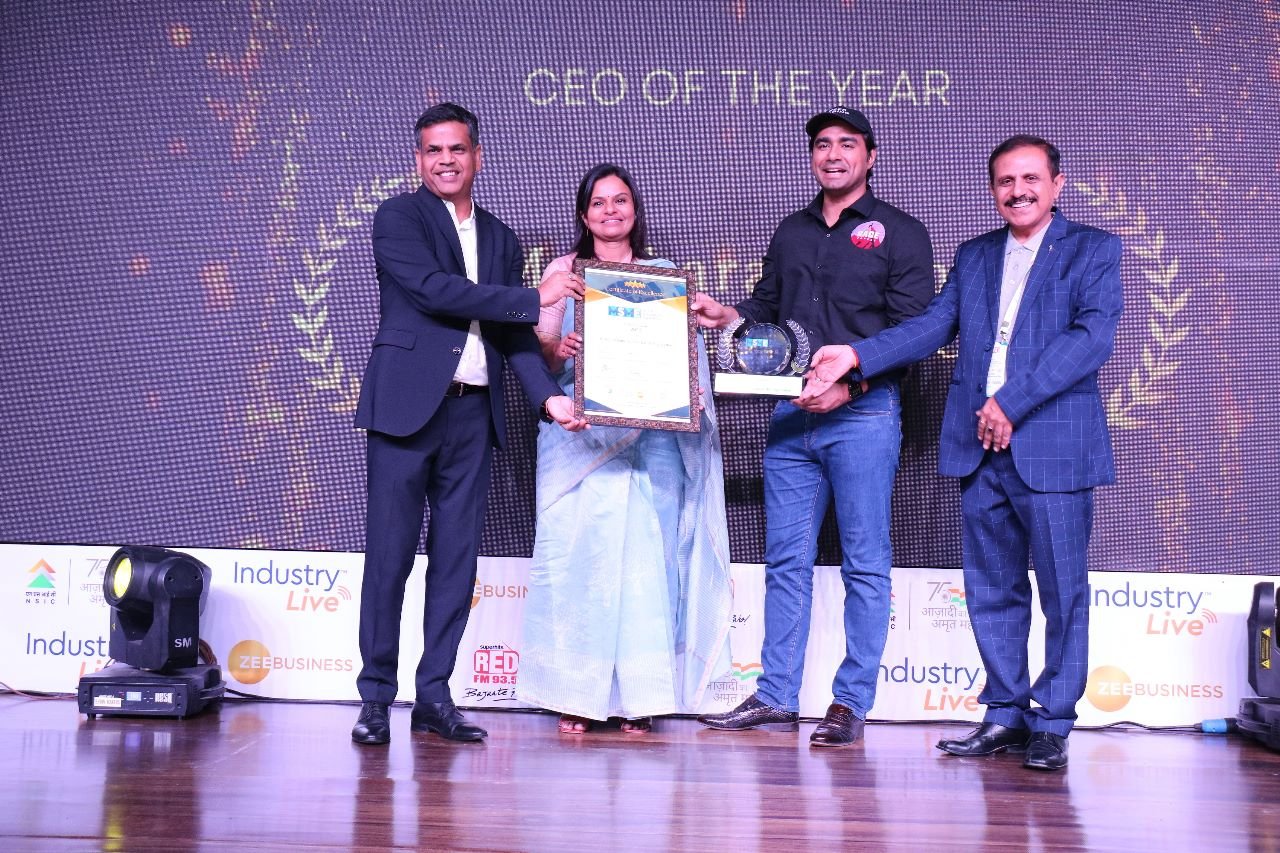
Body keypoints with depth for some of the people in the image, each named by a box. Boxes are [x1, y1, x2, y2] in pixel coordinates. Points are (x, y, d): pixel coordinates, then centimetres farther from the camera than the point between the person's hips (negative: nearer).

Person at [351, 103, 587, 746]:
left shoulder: (500, 239, 18)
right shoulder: (399, 217, 2)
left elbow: (513, 334, 12)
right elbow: (434, 289, -13)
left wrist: (549, 395, -4)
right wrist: (535, 298, -10)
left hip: (473, 412, 5)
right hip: (407, 404, -5)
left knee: (457, 558, 5)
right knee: (390, 554, -3)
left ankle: (434, 695, 12)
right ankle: (376, 696, 5)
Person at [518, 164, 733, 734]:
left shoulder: (665, 276, 14)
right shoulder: (564, 272, 11)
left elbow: (686, 351, 13)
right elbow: (542, 352, 5)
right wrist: (559, 349, -16)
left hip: (650, 437, 1)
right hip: (580, 433, -1)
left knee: (645, 554, -4)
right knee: (576, 550, -6)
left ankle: (638, 695, 0)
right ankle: (575, 694, -1)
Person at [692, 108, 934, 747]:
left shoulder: (899, 233, 2)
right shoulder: (792, 232, 19)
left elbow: (913, 331, -6)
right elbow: (767, 309, 24)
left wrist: (851, 381, -17)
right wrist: (725, 316, 2)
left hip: (864, 414, -5)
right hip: (791, 413, 5)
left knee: (864, 563, -1)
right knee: (786, 558, 6)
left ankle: (851, 703, 4)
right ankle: (775, 699, 11)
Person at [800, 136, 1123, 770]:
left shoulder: (1092, 250, 4)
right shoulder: (973, 257, 19)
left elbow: (1093, 335, -10)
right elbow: (933, 326, 11)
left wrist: (1012, 401, -17)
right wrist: (856, 356, -4)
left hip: (1053, 444, -5)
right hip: (980, 446, 5)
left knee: (1062, 591, 0)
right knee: (992, 588, 9)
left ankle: (1052, 723, 10)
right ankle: (1006, 714, 20)